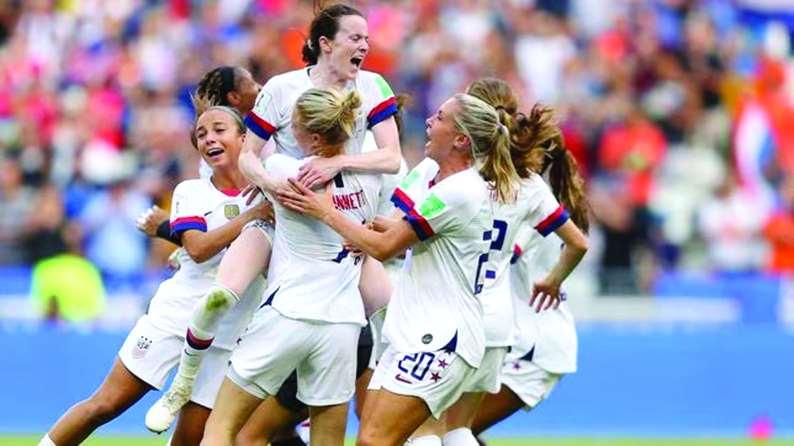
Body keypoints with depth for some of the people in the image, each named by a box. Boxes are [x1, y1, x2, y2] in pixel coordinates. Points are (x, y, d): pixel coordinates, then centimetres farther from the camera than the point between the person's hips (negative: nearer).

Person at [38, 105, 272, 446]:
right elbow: (198, 248, -14)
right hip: (176, 315, -1)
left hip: (227, 336, 1)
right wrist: (253, 215, -20)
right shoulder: (191, 192, 2)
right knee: (106, 404, -6)